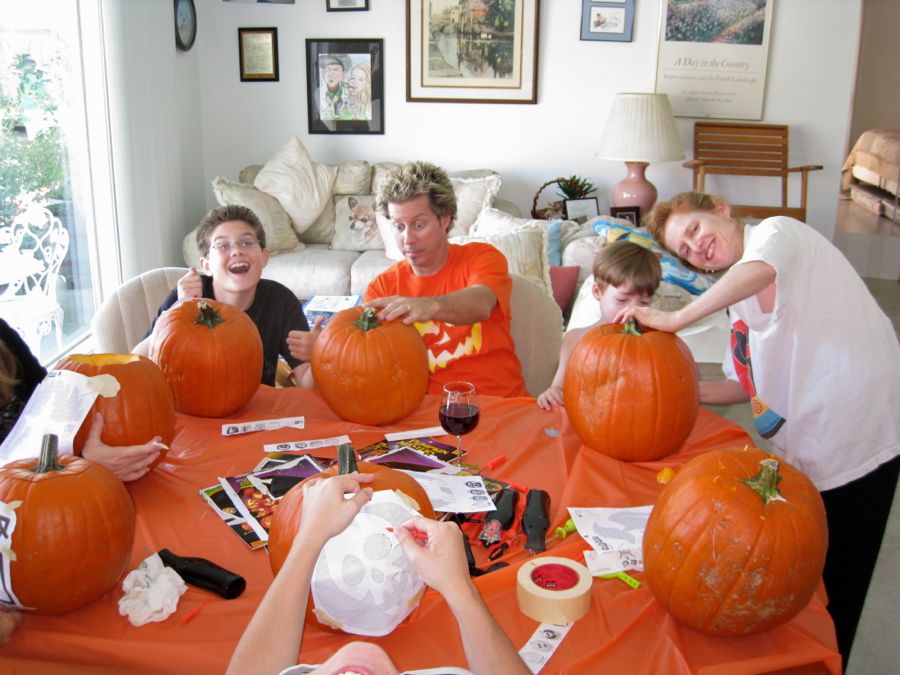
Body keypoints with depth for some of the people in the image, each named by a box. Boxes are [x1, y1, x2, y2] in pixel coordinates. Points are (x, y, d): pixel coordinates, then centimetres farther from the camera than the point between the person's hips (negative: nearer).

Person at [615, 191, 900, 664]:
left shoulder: (777, 231, -8)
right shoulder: (737, 304, 15)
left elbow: (760, 269, -33)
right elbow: (755, 386, 17)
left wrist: (675, 319, -29)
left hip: (857, 443, -8)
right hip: (801, 452, 8)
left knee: (831, 592, 4)